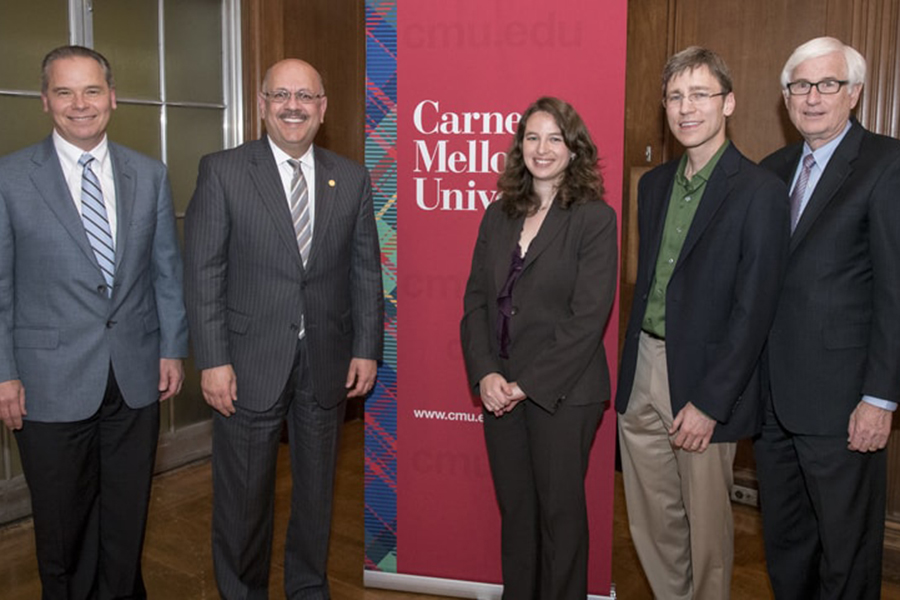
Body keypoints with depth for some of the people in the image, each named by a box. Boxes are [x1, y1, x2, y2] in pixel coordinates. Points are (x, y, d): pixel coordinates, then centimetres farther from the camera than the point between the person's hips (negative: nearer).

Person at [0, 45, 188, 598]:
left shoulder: (150, 175, 5)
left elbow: (167, 269, 8)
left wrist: (172, 349, 4)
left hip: (136, 377, 3)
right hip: (52, 383, -2)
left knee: (127, 516, 15)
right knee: (62, 524, 12)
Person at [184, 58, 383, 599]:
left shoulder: (352, 179, 5)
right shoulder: (222, 172, -3)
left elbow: (366, 271, 7)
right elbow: (203, 273, -6)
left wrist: (367, 349, 2)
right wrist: (213, 360, -11)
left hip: (327, 365, 3)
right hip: (250, 364, -2)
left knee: (317, 488, 17)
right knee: (244, 494, 10)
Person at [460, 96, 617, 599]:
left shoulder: (595, 218, -7)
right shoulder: (498, 216, 9)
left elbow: (588, 317, -14)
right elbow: (476, 300, 7)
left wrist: (528, 384, -15)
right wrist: (486, 373, -7)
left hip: (562, 392, -4)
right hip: (500, 388, 5)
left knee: (560, 509, 9)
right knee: (515, 507, 15)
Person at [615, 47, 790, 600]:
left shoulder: (760, 192, -10)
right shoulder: (654, 185, 11)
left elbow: (754, 309, -13)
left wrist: (709, 402, -15)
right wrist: (630, 366, 7)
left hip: (705, 382, -6)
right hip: (643, 371, 6)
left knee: (706, 527, 9)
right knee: (651, 520, 15)